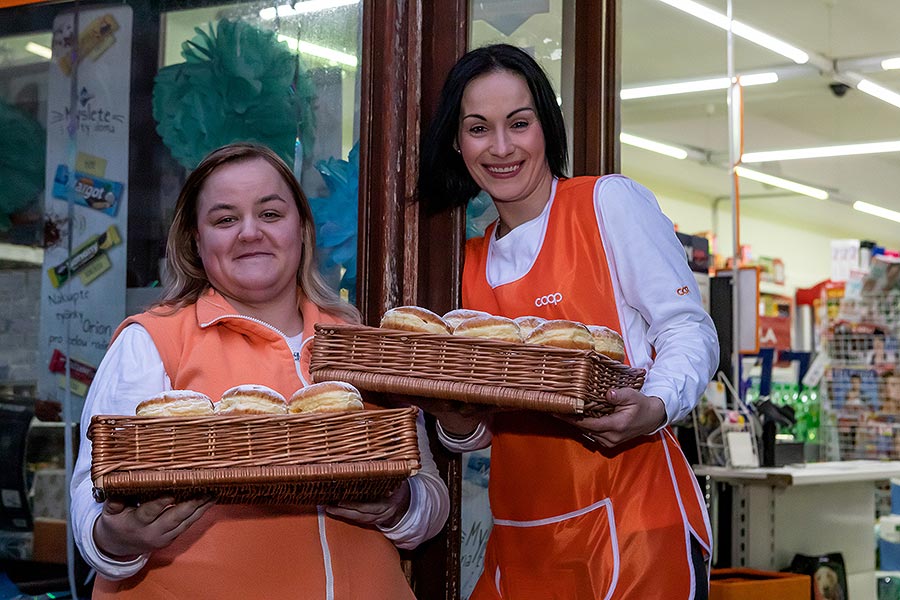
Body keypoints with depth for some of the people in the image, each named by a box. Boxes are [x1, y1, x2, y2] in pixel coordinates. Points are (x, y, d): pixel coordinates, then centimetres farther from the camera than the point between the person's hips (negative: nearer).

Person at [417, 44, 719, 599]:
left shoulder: (609, 202, -2)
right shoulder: (475, 262, 14)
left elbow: (689, 329, -6)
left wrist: (654, 407, -25)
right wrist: (457, 422, -5)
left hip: (630, 526, -5)